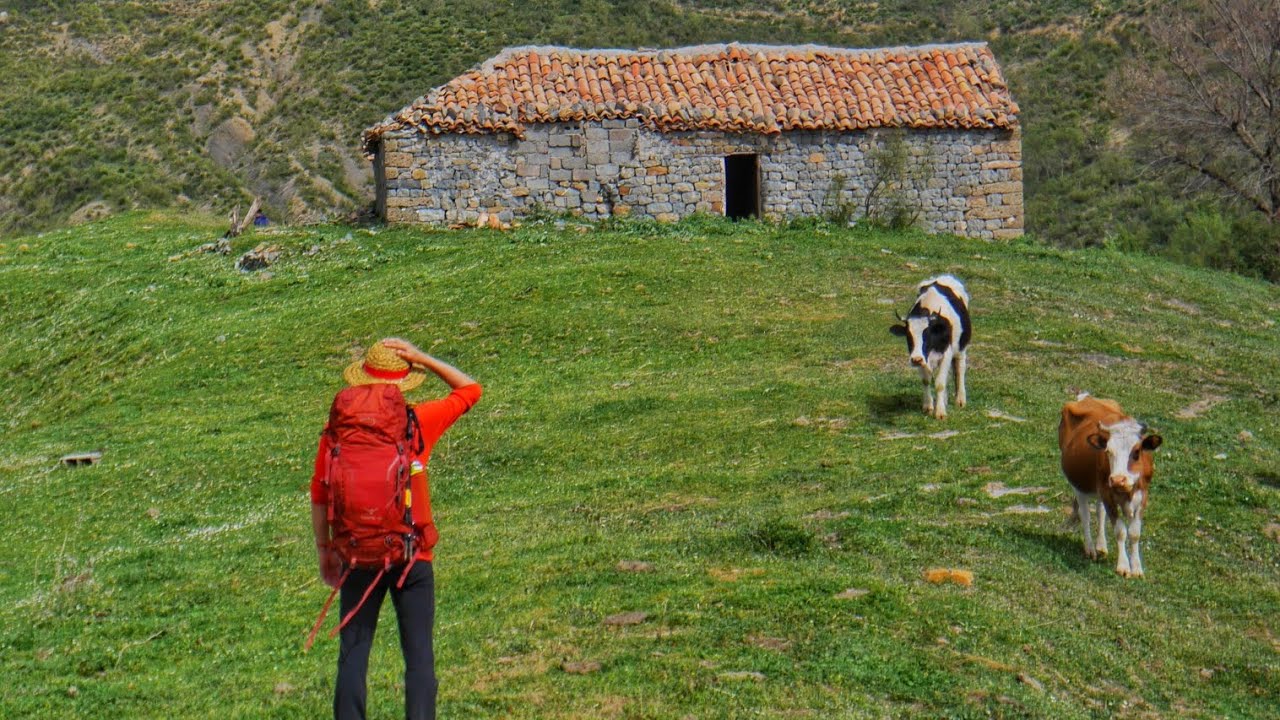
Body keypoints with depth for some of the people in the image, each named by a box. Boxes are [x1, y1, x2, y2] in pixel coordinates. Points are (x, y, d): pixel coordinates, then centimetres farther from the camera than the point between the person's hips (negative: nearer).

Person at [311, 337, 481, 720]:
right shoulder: (419, 421, -4)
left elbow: (319, 495, 2)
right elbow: (470, 389, 10)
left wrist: (324, 549, 14)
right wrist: (423, 359, 2)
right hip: (412, 556, -1)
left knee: (353, 654, 8)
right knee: (419, 654, 5)